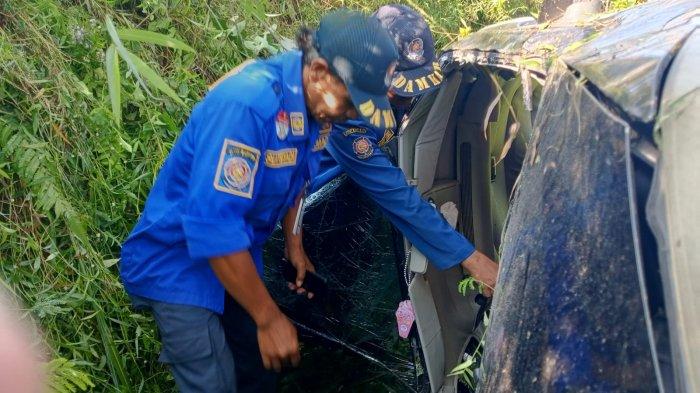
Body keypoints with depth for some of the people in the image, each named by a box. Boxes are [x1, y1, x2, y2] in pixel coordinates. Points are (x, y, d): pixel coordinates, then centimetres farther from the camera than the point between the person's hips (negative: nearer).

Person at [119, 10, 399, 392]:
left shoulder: (315, 104, -6)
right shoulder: (247, 103, -32)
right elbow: (213, 227, -33)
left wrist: (295, 245, 10)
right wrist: (269, 318, -25)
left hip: (238, 255, 8)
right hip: (179, 261, -8)